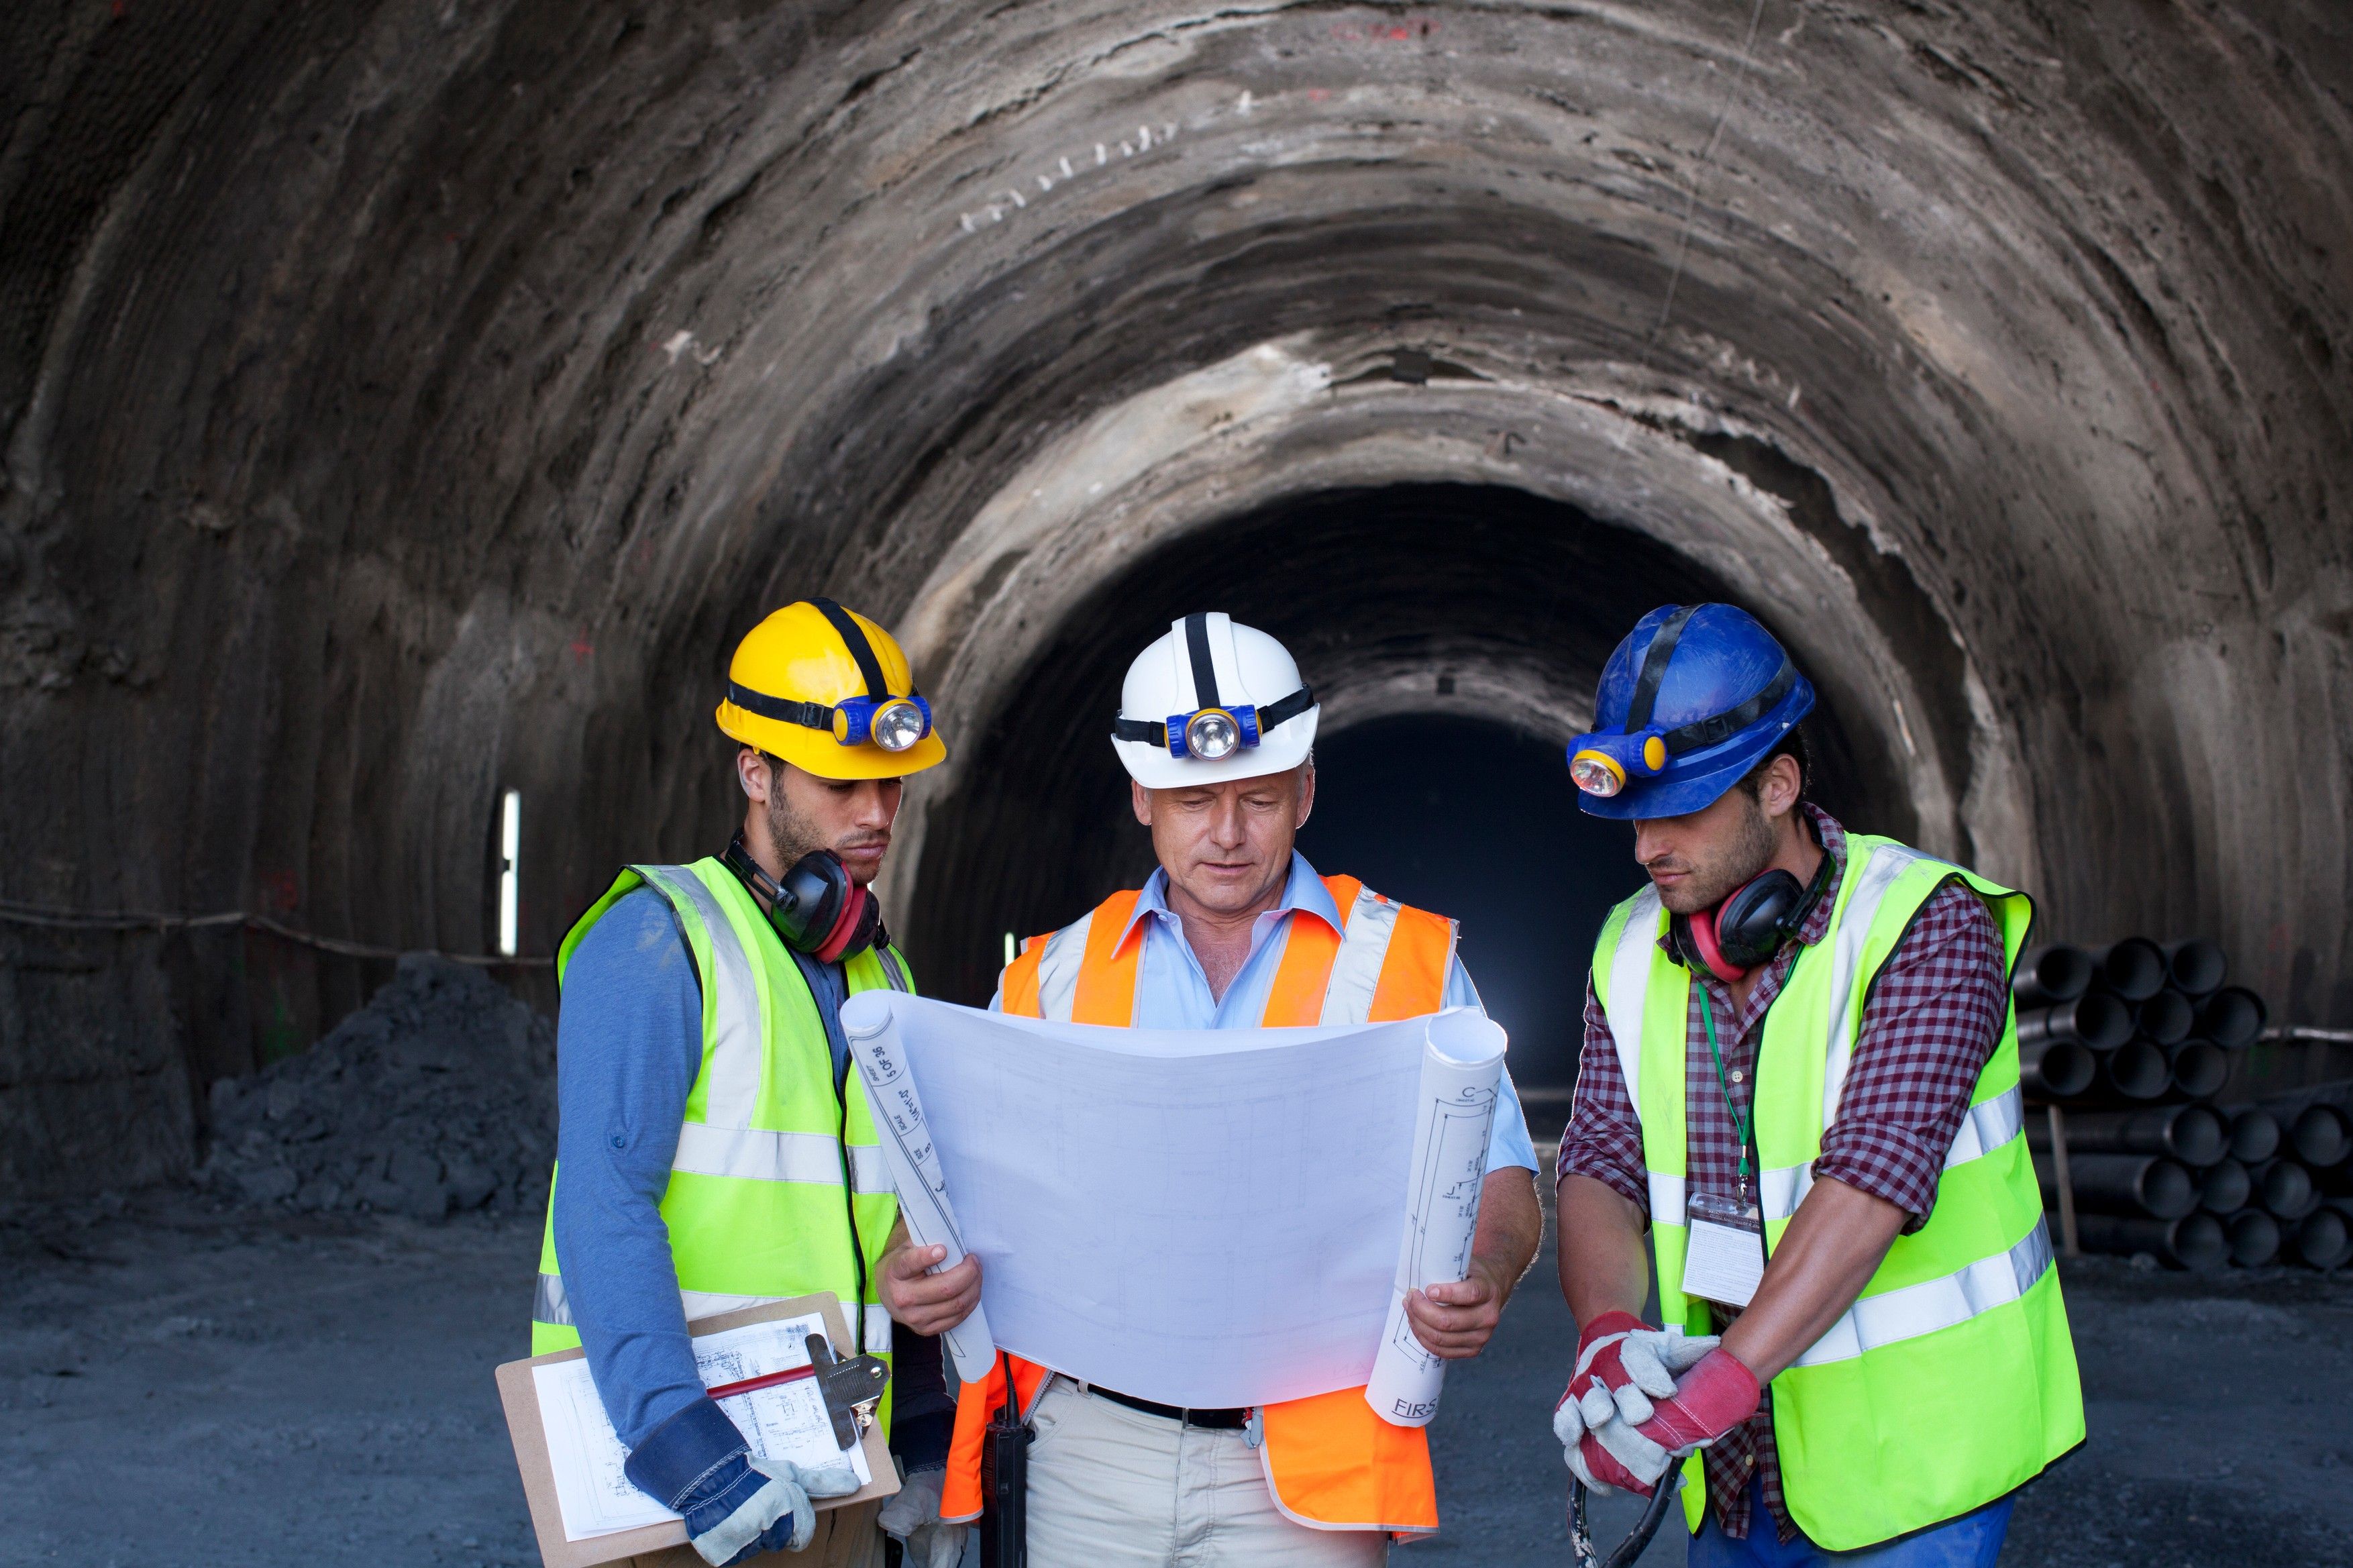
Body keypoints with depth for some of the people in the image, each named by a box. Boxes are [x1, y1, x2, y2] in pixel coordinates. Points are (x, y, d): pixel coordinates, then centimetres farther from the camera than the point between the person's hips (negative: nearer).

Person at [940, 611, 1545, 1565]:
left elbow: (1500, 1178, 2)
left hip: (1307, 1459, -1)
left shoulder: (1407, 963, 5)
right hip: (1094, 1451, 2)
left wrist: (1480, 1284, -19)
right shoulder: (1056, 975, 9)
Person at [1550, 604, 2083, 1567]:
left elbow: (1872, 1181, -28)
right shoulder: (1632, 954, 1)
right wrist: (1606, 1333, -26)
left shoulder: (1925, 927, -17)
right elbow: (1601, 1164, -5)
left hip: (1909, 1448, -5)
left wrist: (1712, 1390, -36)